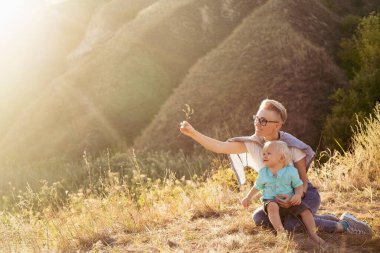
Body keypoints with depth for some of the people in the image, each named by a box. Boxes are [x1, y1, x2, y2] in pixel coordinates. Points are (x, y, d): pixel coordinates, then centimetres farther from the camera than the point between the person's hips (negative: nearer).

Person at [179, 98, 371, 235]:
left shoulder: (293, 147, -26)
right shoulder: (253, 143, -14)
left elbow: (303, 181, -17)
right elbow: (219, 147, -21)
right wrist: (192, 132, -33)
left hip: (305, 195, -7)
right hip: (283, 197, 7)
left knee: (291, 225, -31)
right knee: (259, 218, -8)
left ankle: (342, 225, -8)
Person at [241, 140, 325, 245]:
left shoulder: (291, 171, -6)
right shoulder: (263, 173, 0)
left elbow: (299, 185, 2)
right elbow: (257, 187, 16)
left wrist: (298, 195, -18)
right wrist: (248, 198, 17)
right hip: (271, 200, -1)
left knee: (305, 210, -17)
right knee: (272, 206, -37)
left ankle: (313, 234, -8)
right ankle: (280, 232, -43)